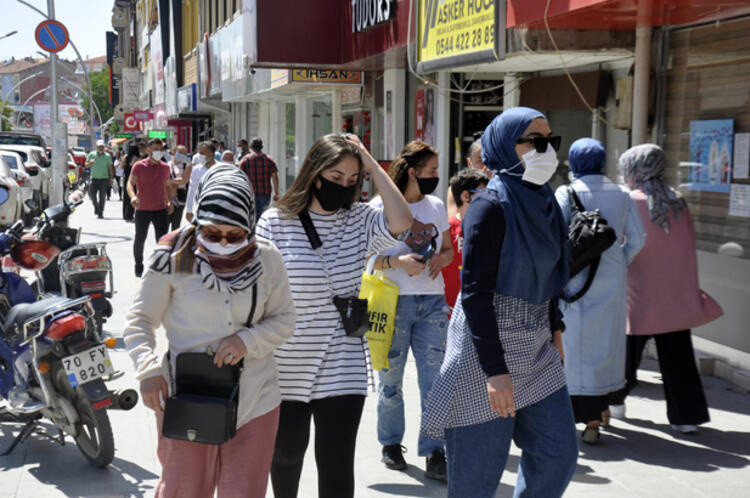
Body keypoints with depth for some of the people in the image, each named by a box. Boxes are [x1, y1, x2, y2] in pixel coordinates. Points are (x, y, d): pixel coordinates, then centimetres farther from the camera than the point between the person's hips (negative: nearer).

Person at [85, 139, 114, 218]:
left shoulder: (107, 156, 3)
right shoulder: (91, 154, 5)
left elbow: (110, 168, 6)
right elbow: (86, 165, 7)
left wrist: (111, 179, 2)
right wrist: (90, 163, -16)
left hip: (104, 179, -1)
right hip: (94, 178, 1)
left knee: (102, 197, -3)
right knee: (91, 194, -7)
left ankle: (100, 213, 4)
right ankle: (96, 207, 18)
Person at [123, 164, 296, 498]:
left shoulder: (266, 259, -1)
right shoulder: (174, 257, -8)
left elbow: (284, 319, 6)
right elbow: (140, 320, -2)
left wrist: (248, 340, -13)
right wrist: (148, 370, -17)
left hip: (254, 401, 2)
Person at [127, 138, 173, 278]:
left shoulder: (165, 167, 8)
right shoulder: (139, 166, -4)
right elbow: (130, 183, -10)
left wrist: (170, 202, 7)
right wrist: (133, 196, -30)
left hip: (161, 210, 2)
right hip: (142, 210, -2)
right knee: (140, 239, 12)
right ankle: (138, 265, 30)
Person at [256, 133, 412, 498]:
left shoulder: (359, 220, 1)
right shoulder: (275, 222, -5)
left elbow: (401, 222, -19)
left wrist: (372, 166, -12)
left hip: (342, 367, 0)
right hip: (285, 367, 0)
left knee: (336, 463, -1)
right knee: (286, 453, 19)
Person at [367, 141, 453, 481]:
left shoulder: (436, 206, 10)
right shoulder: (381, 206, -4)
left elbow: (448, 249, 20)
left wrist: (440, 259, -2)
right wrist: (396, 262, -19)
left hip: (432, 301, 3)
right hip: (394, 301, -3)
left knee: (435, 377, -2)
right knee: (391, 378, 8)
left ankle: (434, 453, 4)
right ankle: (391, 443, 27)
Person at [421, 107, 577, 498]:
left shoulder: (544, 202, 9)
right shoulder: (490, 206, -15)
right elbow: (475, 293, -19)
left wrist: (554, 327, 16)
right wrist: (496, 370, -22)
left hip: (537, 349, 8)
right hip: (487, 350, -8)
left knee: (557, 456, 9)